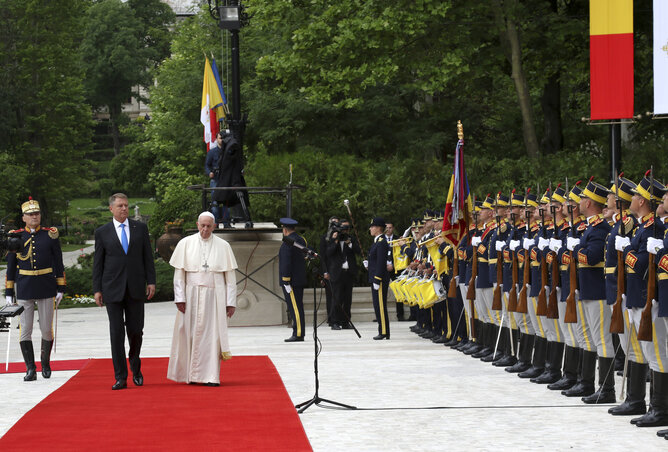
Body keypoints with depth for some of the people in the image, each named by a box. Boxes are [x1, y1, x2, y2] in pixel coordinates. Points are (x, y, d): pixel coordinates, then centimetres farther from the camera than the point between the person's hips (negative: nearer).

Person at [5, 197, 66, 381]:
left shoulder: (50, 235, 2)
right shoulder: (15, 237, 3)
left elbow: (58, 263, 6)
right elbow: (10, 267, 7)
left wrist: (60, 289, 2)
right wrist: (8, 293, 4)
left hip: (46, 289, 0)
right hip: (24, 290, 0)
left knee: (46, 329, 3)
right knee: (25, 330, -2)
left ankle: (45, 361, 26)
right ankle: (30, 369, 3)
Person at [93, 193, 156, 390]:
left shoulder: (140, 228, 7)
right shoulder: (102, 232, 3)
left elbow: (147, 257, 8)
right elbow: (98, 263, 4)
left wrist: (151, 281, 1)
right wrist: (97, 290, -1)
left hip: (135, 288, 1)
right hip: (113, 289, -1)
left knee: (136, 331, 4)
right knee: (116, 333, -3)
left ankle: (135, 368, 29)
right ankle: (120, 377, -1)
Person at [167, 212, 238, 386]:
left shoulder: (223, 246, 3)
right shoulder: (185, 244, 3)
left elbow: (230, 277, 3)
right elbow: (179, 273, 2)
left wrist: (231, 302, -2)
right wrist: (180, 298, -6)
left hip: (214, 296, 0)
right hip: (192, 296, 0)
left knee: (212, 334, -4)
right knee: (191, 334, 2)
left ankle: (211, 376, -2)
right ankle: (191, 374, 13)